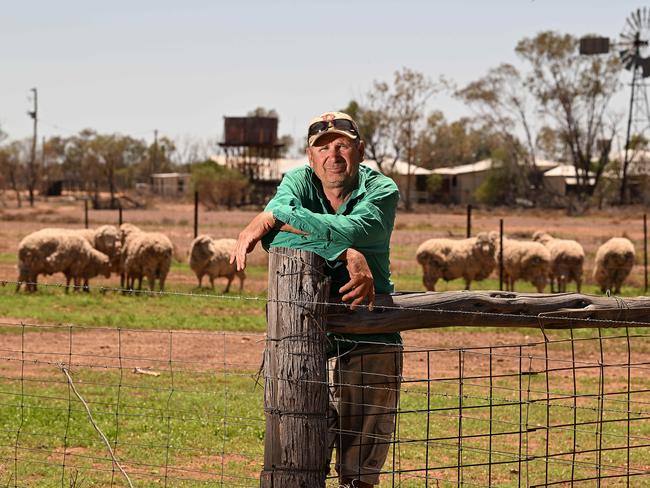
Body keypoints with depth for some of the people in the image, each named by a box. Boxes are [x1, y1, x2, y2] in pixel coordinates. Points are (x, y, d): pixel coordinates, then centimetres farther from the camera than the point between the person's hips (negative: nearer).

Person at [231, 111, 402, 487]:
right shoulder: (298, 182, 1)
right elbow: (275, 237, -21)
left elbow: (351, 230, -24)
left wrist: (272, 218, -22)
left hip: (370, 341, 0)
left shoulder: (382, 191, -1)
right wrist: (347, 255, -32)